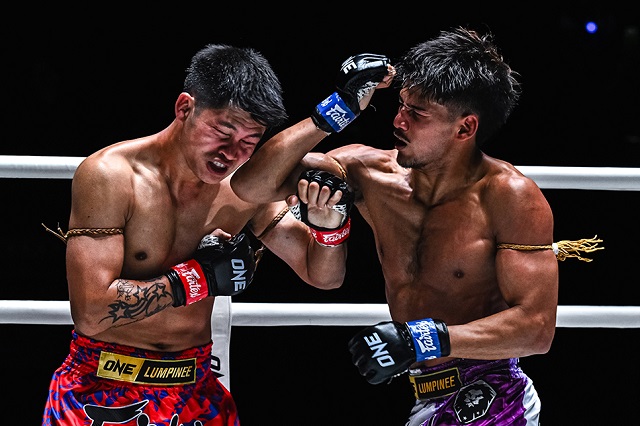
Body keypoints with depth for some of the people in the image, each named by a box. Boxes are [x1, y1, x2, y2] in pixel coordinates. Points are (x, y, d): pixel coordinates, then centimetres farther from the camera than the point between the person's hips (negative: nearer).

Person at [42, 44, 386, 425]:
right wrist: (198, 277, -21)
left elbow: (324, 277, 8)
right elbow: (91, 313, -24)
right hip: (103, 391, -4)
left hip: (196, 391, 5)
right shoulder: (109, 176, -16)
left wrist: (329, 223, -14)